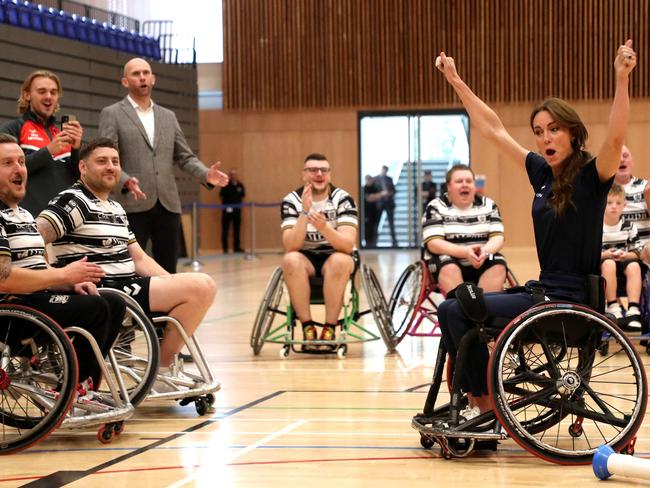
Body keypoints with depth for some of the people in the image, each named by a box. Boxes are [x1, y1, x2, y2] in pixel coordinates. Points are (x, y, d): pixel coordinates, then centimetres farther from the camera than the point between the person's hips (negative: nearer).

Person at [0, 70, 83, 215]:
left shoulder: (63, 132, 19)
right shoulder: (12, 129, 5)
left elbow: (81, 177, 14)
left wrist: (76, 148, -4)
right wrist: (48, 151, -13)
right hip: (29, 216, -4)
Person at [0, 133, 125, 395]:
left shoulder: (25, 215, 21)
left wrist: (72, 283, 0)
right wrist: (64, 275, -16)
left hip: (38, 298, 10)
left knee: (115, 305, 0)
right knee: (95, 309, -23)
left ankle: (84, 387, 1)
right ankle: (71, 391, -11)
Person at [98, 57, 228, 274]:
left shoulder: (168, 116, 19)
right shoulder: (112, 114, 3)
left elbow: (184, 157, 16)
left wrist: (206, 174, -4)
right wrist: (126, 181, -25)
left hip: (168, 204, 5)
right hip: (133, 205, -5)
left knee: (168, 271, 7)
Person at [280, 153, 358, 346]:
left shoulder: (343, 199, -13)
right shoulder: (292, 200, -10)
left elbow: (348, 244, -25)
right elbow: (290, 246, -22)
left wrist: (324, 228, -43)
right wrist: (305, 212, -33)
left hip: (334, 256, -1)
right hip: (306, 257, 1)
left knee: (340, 261, -35)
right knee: (291, 260, -32)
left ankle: (330, 328, -24)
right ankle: (307, 326, -23)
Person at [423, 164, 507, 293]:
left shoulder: (488, 206, 7)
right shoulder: (436, 207, -4)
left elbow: (498, 238, -2)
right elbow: (433, 243, -15)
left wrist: (485, 251, -26)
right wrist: (465, 252, -30)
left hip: (482, 262, 3)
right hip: (447, 262, -3)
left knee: (498, 266, -26)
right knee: (450, 268, -34)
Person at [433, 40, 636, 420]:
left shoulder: (591, 176, -11)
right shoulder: (543, 173, 8)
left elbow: (616, 138, -32)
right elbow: (493, 130, 15)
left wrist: (622, 79, -44)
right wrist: (457, 82, 16)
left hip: (571, 302, -8)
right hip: (544, 290, 8)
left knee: (460, 311, -13)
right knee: (450, 308, 7)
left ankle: (484, 403, -1)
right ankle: (468, 399, 9)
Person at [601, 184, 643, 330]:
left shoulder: (629, 226, 4)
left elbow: (636, 252, 6)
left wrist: (626, 255, -17)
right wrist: (604, 254, -20)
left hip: (623, 263, 3)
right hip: (599, 266, -3)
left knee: (634, 266, -30)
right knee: (608, 263, -37)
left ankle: (633, 311, -37)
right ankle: (613, 308, -35)